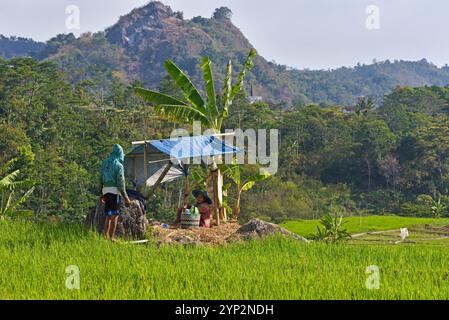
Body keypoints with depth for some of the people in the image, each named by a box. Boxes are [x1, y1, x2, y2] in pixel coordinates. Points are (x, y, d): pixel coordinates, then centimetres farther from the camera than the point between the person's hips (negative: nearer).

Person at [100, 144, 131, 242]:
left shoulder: (104, 163, 12)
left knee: (108, 215, 14)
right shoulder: (118, 165, -10)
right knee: (114, 215, -6)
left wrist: (101, 193, 24)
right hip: (114, 191, -7)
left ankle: (106, 236, 12)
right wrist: (125, 197, -9)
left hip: (105, 190, 7)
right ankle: (112, 237, -9)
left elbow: (101, 179, 16)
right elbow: (120, 182, -13)